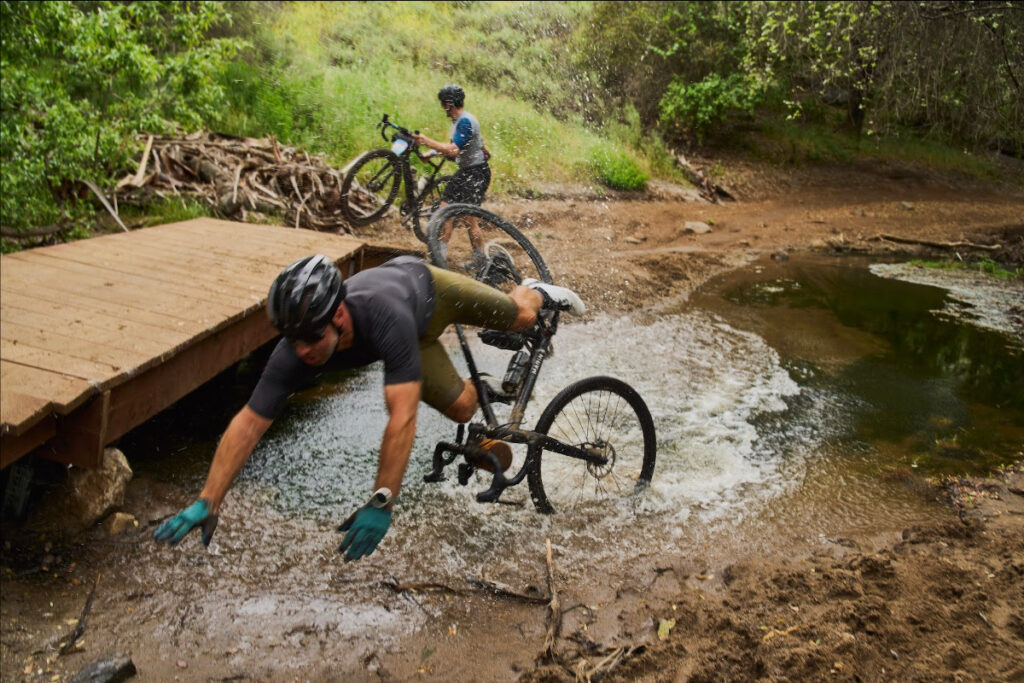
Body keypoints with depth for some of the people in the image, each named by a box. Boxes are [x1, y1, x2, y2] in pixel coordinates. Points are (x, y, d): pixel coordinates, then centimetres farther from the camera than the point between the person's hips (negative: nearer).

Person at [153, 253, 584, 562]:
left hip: (426, 285, -3)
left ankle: (534, 293, 56)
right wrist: (206, 504, -39)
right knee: (461, 408, -2)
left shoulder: (384, 317, -53)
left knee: (521, 318, 18)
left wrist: (381, 504, -54)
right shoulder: (294, 353, -39)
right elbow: (248, 424, -35)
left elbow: (402, 418, -55)